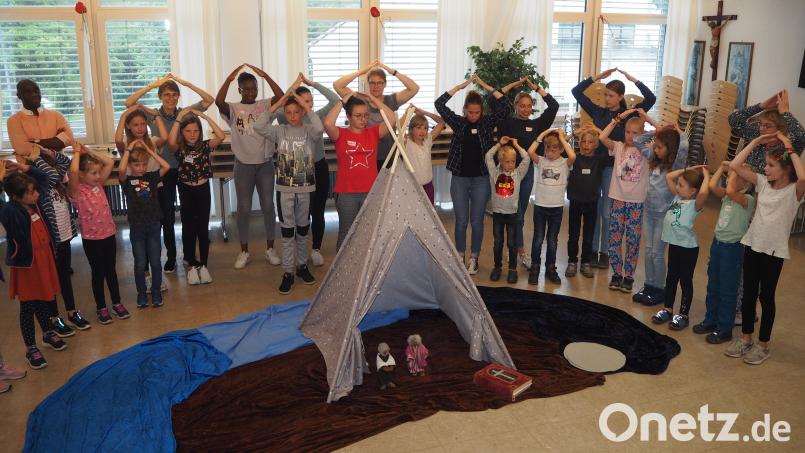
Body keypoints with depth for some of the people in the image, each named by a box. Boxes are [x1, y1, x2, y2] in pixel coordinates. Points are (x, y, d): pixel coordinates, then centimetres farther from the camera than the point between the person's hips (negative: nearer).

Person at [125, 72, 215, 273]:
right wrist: (153, 84, -21)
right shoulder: (152, 115, -4)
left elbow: (210, 100, -11)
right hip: (164, 171, -1)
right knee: (167, 216, 6)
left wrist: (186, 83, -18)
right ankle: (171, 257, 20)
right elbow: (128, 103, -18)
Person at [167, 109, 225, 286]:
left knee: (203, 229, 8)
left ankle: (203, 265, 17)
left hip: (203, 190, 1)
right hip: (186, 191, -1)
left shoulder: (205, 145, -3)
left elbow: (221, 136, -20)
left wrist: (205, 116, -18)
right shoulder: (179, 148, -5)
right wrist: (178, 118, -23)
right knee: (188, 229, 7)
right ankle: (192, 265, 18)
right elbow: (170, 142, -29)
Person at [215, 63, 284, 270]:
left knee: (268, 207, 7)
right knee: (244, 209, 5)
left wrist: (265, 75, -23)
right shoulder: (233, 109, -1)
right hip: (243, 165, -1)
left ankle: (270, 249, 19)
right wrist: (229, 79, -28)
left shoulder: (265, 105, 1)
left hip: (265, 164, 1)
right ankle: (244, 252, 17)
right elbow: (218, 101, -22)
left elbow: (281, 96, -17)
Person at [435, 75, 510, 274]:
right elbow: (439, 104, -10)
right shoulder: (458, 122, 0)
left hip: (481, 179, 0)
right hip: (459, 179, 0)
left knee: (477, 221, 7)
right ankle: (460, 257, 21)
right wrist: (461, 86, -14)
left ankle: (474, 258, 21)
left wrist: (485, 86, -14)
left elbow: (505, 108, -13)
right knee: (461, 221, 5)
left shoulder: (487, 123, 0)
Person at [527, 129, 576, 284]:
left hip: (557, 207, 0)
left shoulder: (564, 163, -3)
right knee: (538, 239, 6)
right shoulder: (541, 161, 0)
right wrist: (542, 135, -12)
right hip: (540, 206, 0)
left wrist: (562, 138, -18)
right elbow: (530, 152, -18)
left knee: (552, 240, 10)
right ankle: (534, 268, 16)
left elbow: (572, 156, -26)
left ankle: (550, 268, 23)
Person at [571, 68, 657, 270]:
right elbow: (576, 91, 3)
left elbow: (651, 99, -12)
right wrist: (598, 77, -2)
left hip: (613, 167, -2)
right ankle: (592, 250, 18)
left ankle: (605, 252, 16)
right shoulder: (597, 111, 3)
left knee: (608, 212, 5)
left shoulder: (628, 115, -2)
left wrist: (632, 79, -9)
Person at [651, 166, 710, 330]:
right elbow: (668, 176, 11)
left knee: (685, 281, 5)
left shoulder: (695, 204, -17)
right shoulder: (678, 197, 6)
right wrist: (688, 169, 3)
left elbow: (704, 193, -40)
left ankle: (683, 315, 16)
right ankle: (668, 309, 30)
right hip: (674, 244, 8)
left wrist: (706, 176, -23)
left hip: (688, 247, -8)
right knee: (671, 278, 17)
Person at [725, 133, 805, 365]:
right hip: (752, 245, 5)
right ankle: (746, 338, 27)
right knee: (749, 293, 13)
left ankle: (763, 344, 20)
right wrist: (756, 141, -4)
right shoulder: (763, 183, 3)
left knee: (766, 297, 6)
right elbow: (735, 165, -1)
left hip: (774, 251, -5)